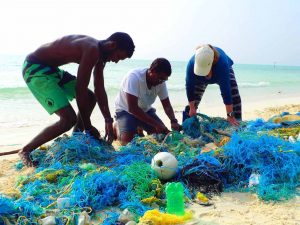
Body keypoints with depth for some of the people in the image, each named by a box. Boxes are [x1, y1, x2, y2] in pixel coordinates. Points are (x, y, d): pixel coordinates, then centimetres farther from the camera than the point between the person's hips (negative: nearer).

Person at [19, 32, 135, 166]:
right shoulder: (92, 50, -26)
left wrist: (108, 121, 7)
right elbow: (80, 90, -25)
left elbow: (99, 89, 10)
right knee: (69, 119, -19)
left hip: (50, 68, 11)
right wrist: (88, 126, -15)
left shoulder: (98, 52, 5)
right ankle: (26, 151, -2)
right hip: (34, 68, -11)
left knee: (91, 98, 15)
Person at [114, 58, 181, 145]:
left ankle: (138, 127, 20)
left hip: (145, 110, 5)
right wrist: (156, 124, -37)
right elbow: (132, 108, -36)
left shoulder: (161, 82, -15)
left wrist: (173, 121, -26)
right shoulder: (134, 77, -32)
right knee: (127, 140, -24)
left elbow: (167, 105, -5)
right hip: (126, 110, -5)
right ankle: (117, 127, 10)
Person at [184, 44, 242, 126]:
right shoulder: (191, 64, -41)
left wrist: (230, 115, -44)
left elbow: (225, 89, -46)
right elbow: (189, 87, -30)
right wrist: (192, 108, -23)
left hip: (222, 73, -1)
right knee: (193, 100, -8)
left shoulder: (222, 63, -47)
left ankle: (237, 123, -7)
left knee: (235, 97, -17)